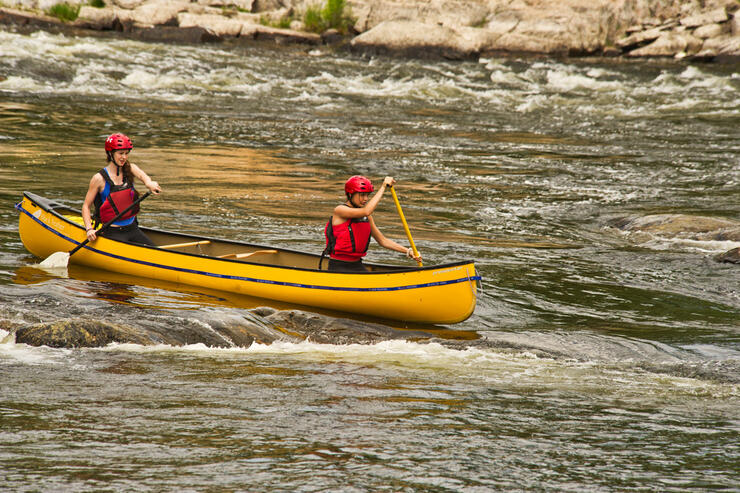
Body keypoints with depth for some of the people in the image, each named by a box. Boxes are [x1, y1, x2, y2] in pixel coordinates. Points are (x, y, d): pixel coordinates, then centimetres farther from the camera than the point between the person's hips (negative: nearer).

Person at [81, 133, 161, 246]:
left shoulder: (130, 168, 4)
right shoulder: (99, 178, -7)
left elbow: (141, 174, -20)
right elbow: (86, 206, -3)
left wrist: (148, 182, -45)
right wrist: (89, 229, -18)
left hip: (132, 229, 5)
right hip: (111, 232, -5)